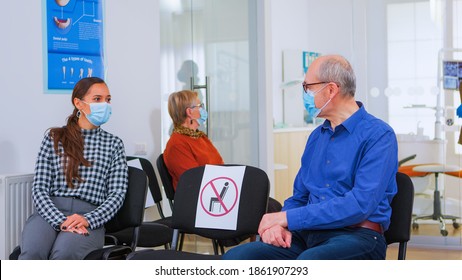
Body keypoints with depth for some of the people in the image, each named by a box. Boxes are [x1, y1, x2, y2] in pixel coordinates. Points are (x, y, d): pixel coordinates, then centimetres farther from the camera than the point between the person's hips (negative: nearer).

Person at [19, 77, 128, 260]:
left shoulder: (113, 144, 16)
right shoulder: (54, 138, 14)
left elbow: (117, 194, 6)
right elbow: (40, 189, 5)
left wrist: (88, 220, -13)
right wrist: (61, 221, -14)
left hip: (90, 218, 0)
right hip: (50, 212, 1)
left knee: (64, 254, -36)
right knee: (32, 253, -34)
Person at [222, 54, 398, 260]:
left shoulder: (379, 135, -6)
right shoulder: (316, 136, 18)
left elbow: (360, 203, -18)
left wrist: (288, 218, -16)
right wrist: (279, 223, -4)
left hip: (356, 235, -6)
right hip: (309, 233, 6)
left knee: (308, 262, -41)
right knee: (235, 257, -20)